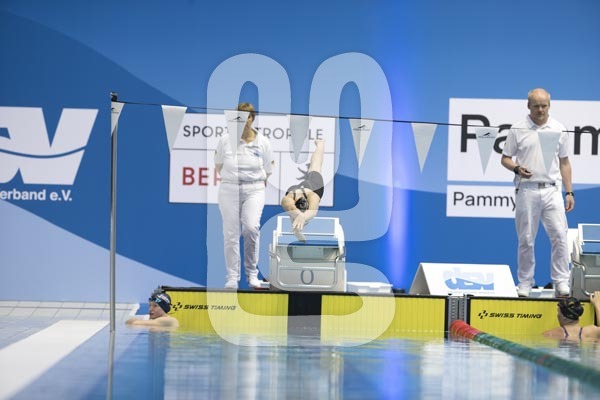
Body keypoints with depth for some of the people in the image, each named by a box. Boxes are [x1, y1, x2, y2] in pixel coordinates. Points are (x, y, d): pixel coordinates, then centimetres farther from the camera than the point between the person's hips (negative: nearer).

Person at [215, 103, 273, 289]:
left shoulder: (262, 142, 1)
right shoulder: (225, 140, 0)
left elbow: (268, 171, 10)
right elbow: (218, 165, 13)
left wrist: (257, 183, 6)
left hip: (254, 190, -1)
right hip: (229, 190, 1)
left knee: (251, 227, -19)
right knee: (231, 233, -2)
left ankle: (252, 273, -4)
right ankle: (232, 277, 4)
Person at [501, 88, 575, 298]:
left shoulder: (559, 129, 9)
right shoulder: (518, 130, 3)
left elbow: (564, 163, 13)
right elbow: (505, 158, 7)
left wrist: (569, 192, 8)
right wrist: (517, 168, -15)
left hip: (552, 190, 1)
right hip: (527, 190, -1)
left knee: (559, 235, -8)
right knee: (526, 240, 4)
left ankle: (561, 282, -1)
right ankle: (525, 283, 13)